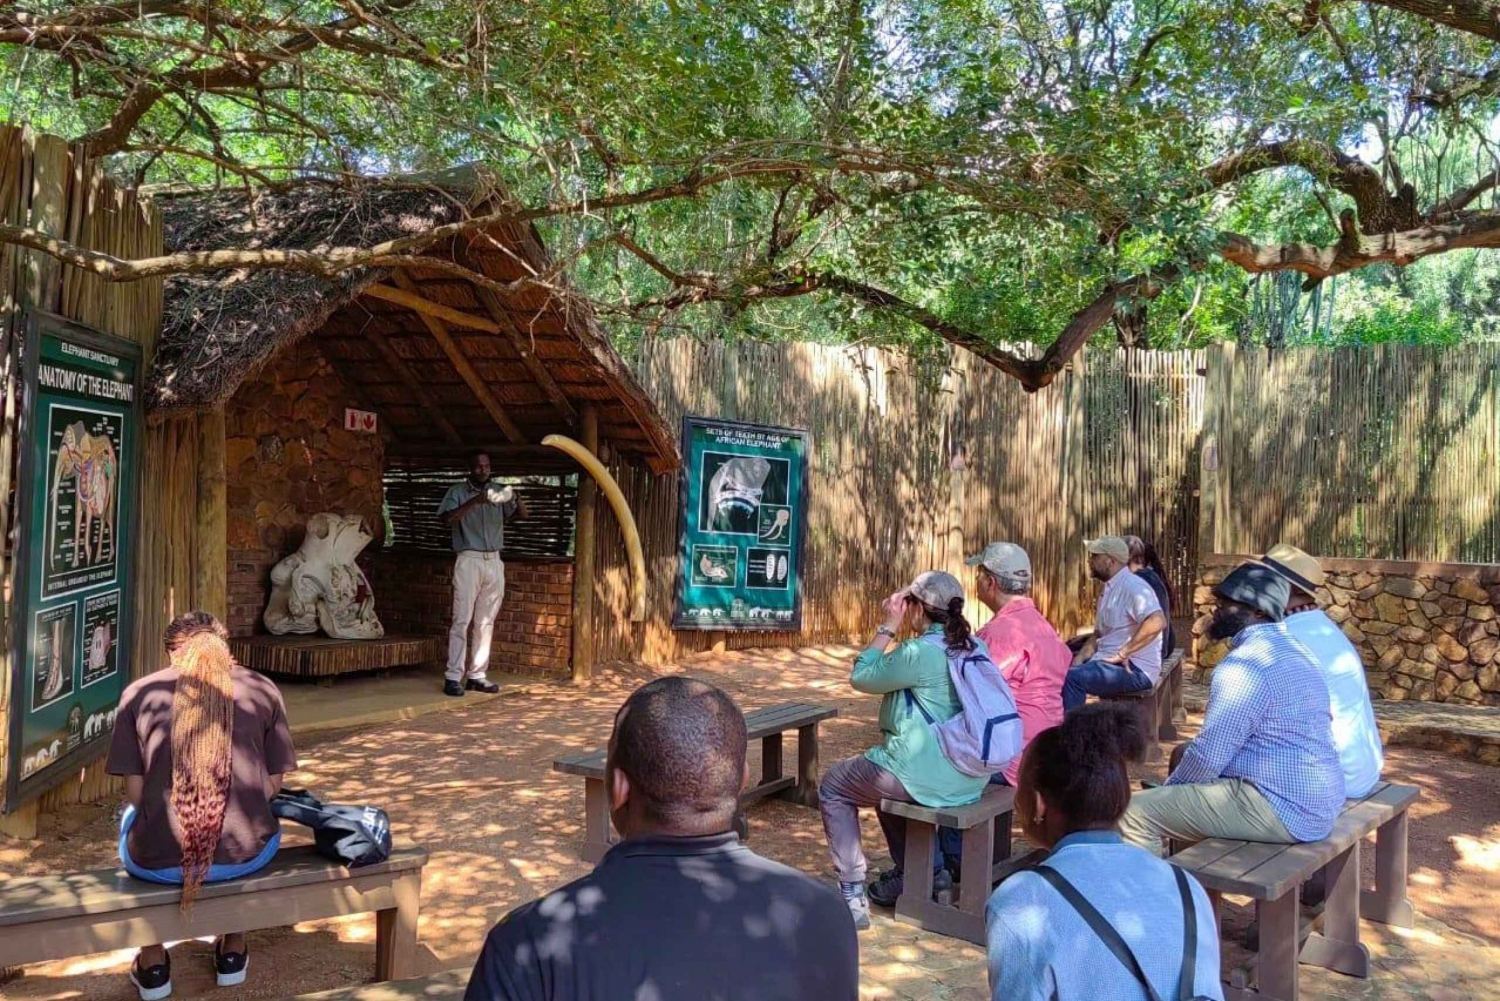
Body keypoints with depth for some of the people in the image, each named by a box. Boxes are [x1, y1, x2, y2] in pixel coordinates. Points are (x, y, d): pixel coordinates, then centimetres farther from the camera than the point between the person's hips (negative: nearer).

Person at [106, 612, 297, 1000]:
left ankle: (152, 964, 38)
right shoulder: (263, 689, 4)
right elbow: (273, 785, 7)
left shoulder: (139, 692, 2)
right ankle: (233, 950, 42)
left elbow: (135, 793, 4)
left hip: (158, 860, 0)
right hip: (246, 855, 0)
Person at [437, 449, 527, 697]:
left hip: (494, 562, 4)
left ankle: (477, 675, 10)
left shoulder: (498, 491, 13)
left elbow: (523, 514, 6)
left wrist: (515, 497, -15)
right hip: (469, 560, -4)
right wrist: (474, 502, -22)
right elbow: (447, 519, -12)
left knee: (486, 621, 5)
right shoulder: (457, 491, 3)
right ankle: (453, 677, -5)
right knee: (462, 620, -7)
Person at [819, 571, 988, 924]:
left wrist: (888, 627, -4)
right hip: (970, 779, 9)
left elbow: (861, 677, -7)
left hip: (928, 778, -9)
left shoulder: (919, 653, -21)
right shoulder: (974, 647, 5)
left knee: (832, 788, 11)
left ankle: (852, 894, 7)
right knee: (886, 774, 36)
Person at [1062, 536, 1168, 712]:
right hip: (1108, 662, 10)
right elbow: (1099, 633, 24)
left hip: (1134, 668, -10)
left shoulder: (1132, 586, -14)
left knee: (1071, 678, -25)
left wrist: (1122, 653, -25)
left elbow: (1157, 622, -30)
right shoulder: (1109, 589, 17)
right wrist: (1082, 656, 5)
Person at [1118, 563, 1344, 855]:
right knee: (1184, 754, 27)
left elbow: (1208, 754, -19)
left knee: (1136, 812, -13)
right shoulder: (1288, 649, 14)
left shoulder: (1245, 664, -19)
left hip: (1282, 809, -11)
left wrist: (1168, 787, 0)